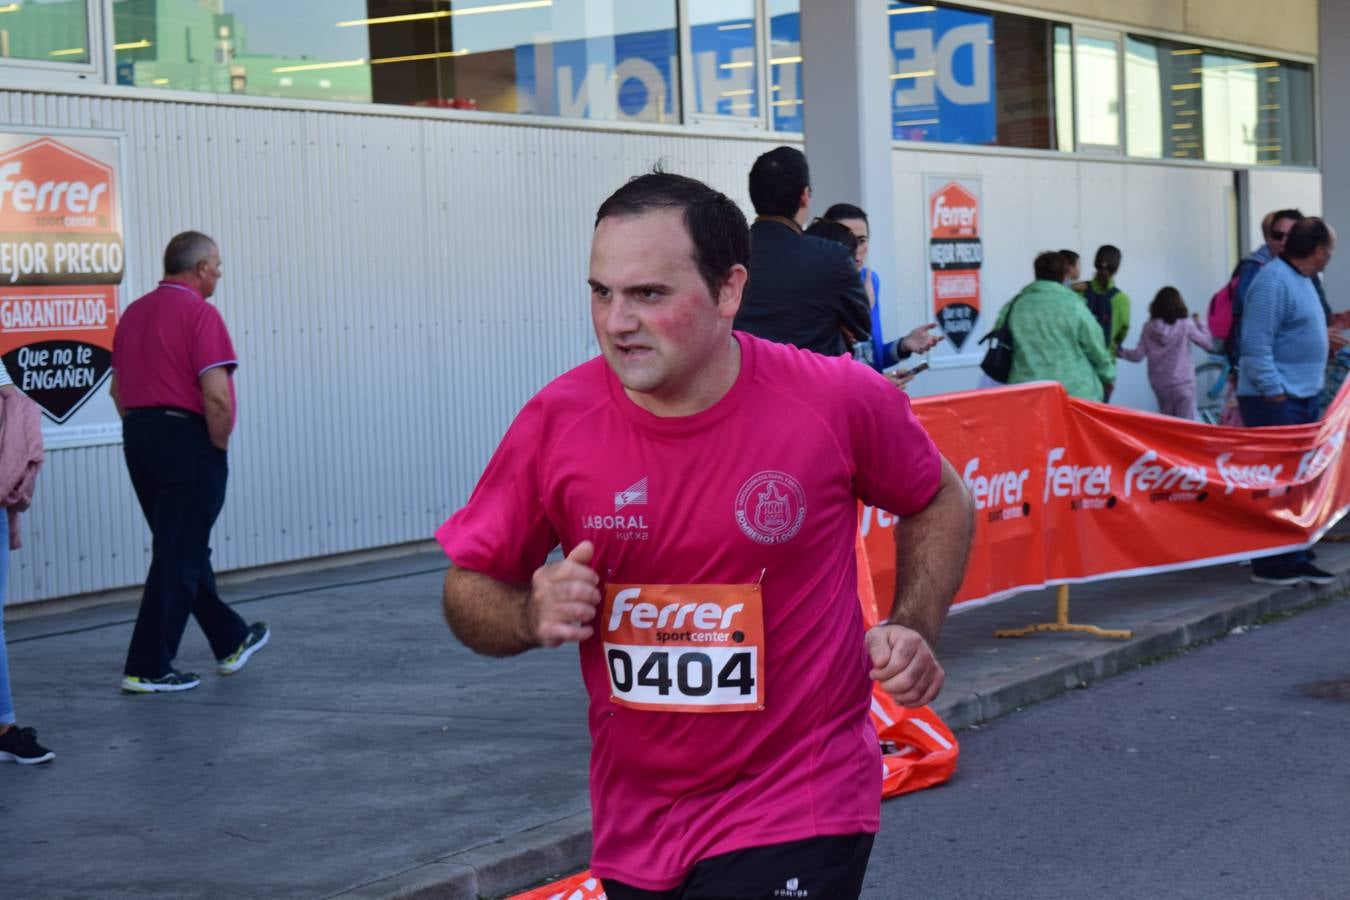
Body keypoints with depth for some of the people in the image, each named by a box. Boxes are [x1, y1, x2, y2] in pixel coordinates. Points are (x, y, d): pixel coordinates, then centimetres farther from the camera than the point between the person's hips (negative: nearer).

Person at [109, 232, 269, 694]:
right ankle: (148, 668, -3)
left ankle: (230, 640, 30)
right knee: (178, 557, -3)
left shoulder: (134, 313, 12)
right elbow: (216, 396, -21)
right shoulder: (199, 313, -13)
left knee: (186, 550, 17)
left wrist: (141, 431, 19)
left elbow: (117, 387, 17)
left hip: (139, 438, 9)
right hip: (186, 439, -9)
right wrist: (218, 445, -8)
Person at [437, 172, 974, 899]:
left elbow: (940, 503, 8)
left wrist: (914, 631, -5)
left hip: (797, 812, -3)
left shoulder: (838, 401, -13)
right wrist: (532, 616, -18)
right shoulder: (556, 424, -10)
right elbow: (468, 591, 2)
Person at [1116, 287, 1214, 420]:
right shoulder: (1186, 325, -8)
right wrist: (1198, 323, 13)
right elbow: (1208, 343, -1)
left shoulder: (1149, 328, -1)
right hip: (1183, 383, -4)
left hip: (1159, 383, 4)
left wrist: (1120, 352, 16)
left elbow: (1138, 355, -1)